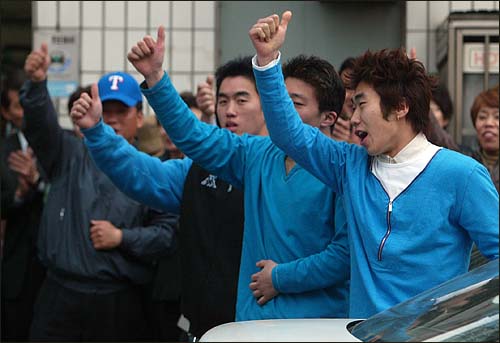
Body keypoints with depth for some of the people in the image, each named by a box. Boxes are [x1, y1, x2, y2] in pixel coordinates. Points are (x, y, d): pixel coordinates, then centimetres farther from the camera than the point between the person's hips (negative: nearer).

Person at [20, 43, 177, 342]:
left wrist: (122, 238, -12)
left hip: (120, 302, -1)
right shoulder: (71, 155, 9)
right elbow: (41, 125, -10)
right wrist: (36, 83, -28)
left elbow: (167, 233, 0)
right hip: (61, 295, 1)